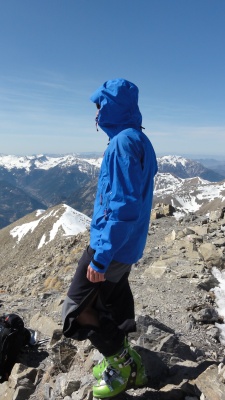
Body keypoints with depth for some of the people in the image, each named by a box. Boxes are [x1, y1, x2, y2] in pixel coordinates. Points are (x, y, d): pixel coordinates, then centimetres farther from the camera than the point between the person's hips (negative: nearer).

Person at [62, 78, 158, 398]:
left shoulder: (123, 142, -21)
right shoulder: (140, 141, 10)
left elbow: (123, 206, -27)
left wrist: (101, 256, -23)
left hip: (114, 245, -9)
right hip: (128, 244, 10)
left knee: (77, 308, 4)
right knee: (114, 299, 22)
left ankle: (122, 363, 19)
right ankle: (124, 361, 41)